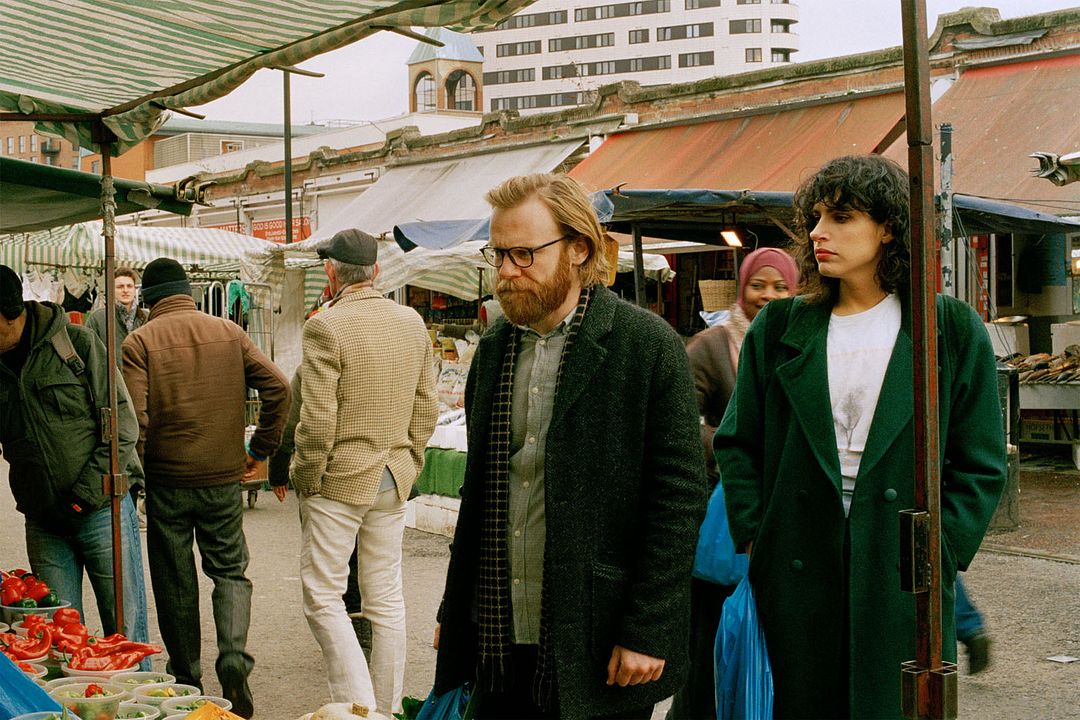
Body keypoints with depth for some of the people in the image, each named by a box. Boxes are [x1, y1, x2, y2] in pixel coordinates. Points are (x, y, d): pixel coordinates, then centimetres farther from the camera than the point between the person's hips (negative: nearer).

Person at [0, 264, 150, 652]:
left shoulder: (77, 343, -6)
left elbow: (123, 424, -7)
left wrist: (86, 493, -13)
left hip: (102, 508, -3)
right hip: (43, 524, 3)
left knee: (126, 633, 2)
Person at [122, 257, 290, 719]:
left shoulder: (140, 342, -7)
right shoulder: (229, 332, 2)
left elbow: (134, 417, -15)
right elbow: (277, 388, -4)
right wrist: (261, 450, 6)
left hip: (167, 478, -2)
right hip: (223, 478, 2)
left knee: (175, 583, 11)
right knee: (230, 571, 13)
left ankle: (187, 682, 20)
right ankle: (234, 663, -8)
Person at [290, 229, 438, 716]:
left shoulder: (325, 326, -15)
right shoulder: (412, 322, 4)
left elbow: (317, 419, -18)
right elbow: (426, 408, 9)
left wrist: (307, 481, -6)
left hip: (340, 479, -6)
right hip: (393, 478, 6)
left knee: (323, 597, 3)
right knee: (386, 600, 13)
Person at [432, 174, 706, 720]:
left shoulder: (649, 344, -8)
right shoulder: (493, 347, 10)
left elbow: (679, 496, -10)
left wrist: (647, 631, -14)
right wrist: (452, 610, 11)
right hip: (498, 642, 5)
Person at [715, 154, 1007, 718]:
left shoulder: (951, 330, 3)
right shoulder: (779, 328, 9)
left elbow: (980, 463, 3)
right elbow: (737, 443, 10)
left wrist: (939, 550, -7)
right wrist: (754, 536, -1)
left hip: (905, 577, -2)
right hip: (798, 572, 2)